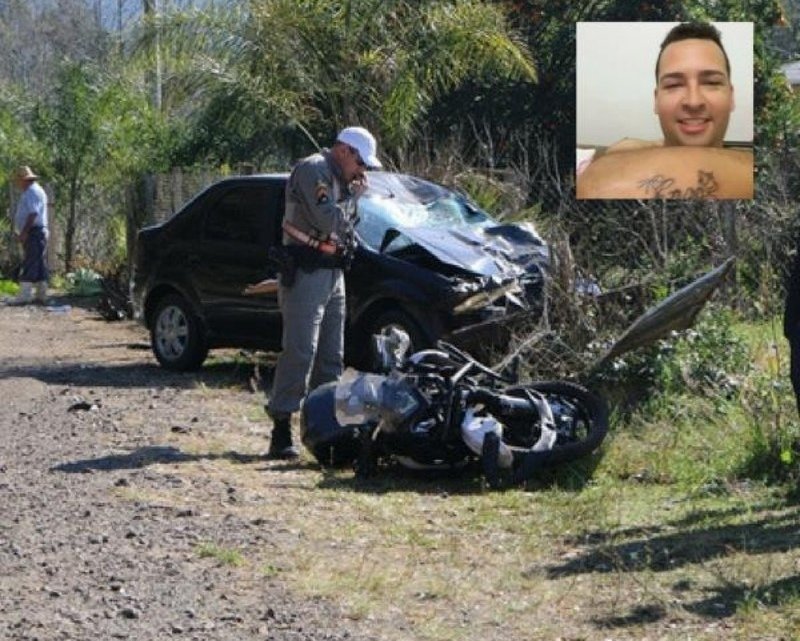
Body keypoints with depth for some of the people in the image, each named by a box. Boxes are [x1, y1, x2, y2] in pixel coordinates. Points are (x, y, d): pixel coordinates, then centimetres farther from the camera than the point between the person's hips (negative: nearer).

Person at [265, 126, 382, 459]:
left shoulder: (338, 178, 19)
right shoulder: (312, 170, -11)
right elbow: (328, 221, -20)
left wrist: (352, 194, 6)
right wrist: (354, 195, -8)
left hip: (332, 272, 10)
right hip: (306, 271, -10)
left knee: (331, 356, 12)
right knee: (299, 352, -14)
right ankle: (281, 432, -15)